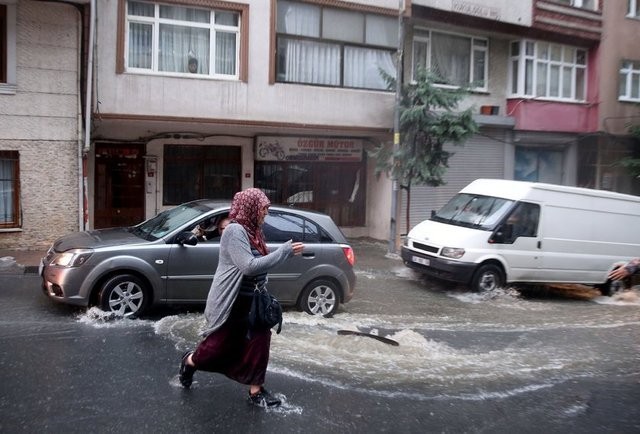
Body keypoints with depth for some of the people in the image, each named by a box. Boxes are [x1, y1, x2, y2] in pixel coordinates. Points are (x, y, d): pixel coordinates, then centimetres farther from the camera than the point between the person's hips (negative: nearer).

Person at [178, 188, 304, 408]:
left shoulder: (250, 231, 7)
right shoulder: (235, 231, -21)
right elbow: (249, 266, -29)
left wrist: (286, 250, 3)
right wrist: (284, 251, -27)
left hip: (250, 301, 8)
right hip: (230, 303, -8)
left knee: (258, 342, 5)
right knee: (220, 343, 9)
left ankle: (256, 391, 16)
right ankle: (190, 362, 38)